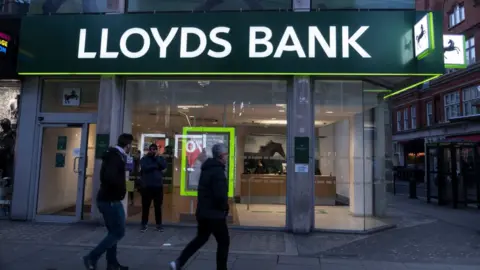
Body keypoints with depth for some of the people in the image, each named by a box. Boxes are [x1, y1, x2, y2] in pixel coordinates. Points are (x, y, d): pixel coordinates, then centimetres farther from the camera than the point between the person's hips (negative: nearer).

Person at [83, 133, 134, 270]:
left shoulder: (112, 155, 12)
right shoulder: (117, 157, -17)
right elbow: (110, 177, -32)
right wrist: (121, 189, -16)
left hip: (106, 199, 10)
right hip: (111, 200, -10)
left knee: (114, 232, 15)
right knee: (119, 232, -2)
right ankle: (92, 257, 1)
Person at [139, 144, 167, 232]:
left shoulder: (160, 158, 9)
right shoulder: (144, 159, 2)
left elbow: (164, 166, -10)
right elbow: (145, 168, -16)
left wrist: (157, 157, -11)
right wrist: (156, 165, -9)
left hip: (158, 186, 2)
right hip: (146, 186, -1)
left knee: (158, 206, 7)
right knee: (145, 206, 4)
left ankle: (159, 224, 17)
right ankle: (144, 224, 16)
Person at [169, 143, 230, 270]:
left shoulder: (207, 169, 10)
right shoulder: (218, 171, -20)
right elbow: (220, 195, -28)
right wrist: (224, 208, -8)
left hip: (203, 211, 9)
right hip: (214, 213, -9)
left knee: (200, 238, 22)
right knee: (224, 242, 7)